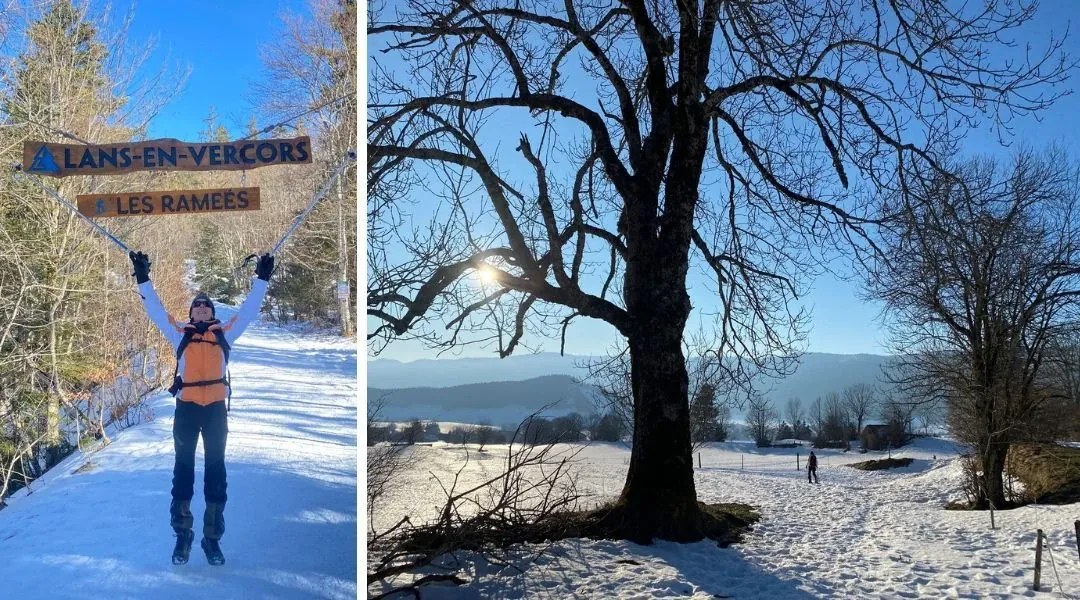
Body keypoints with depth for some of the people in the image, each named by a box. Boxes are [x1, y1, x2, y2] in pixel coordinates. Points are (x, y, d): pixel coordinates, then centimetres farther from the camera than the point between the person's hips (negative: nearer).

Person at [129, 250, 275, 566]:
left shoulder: (225, 333, 14)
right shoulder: (180, 333, 13)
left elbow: (249, 309, 15)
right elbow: (155, 310, 11)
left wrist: (262, 279, 13)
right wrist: (143, 279, 7)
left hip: (216, 408, 0)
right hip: (186, 407, 0)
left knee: (215, 470, 3)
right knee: (183, 469, 3)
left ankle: (212, 538, 9)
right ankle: (182, 535, 12)